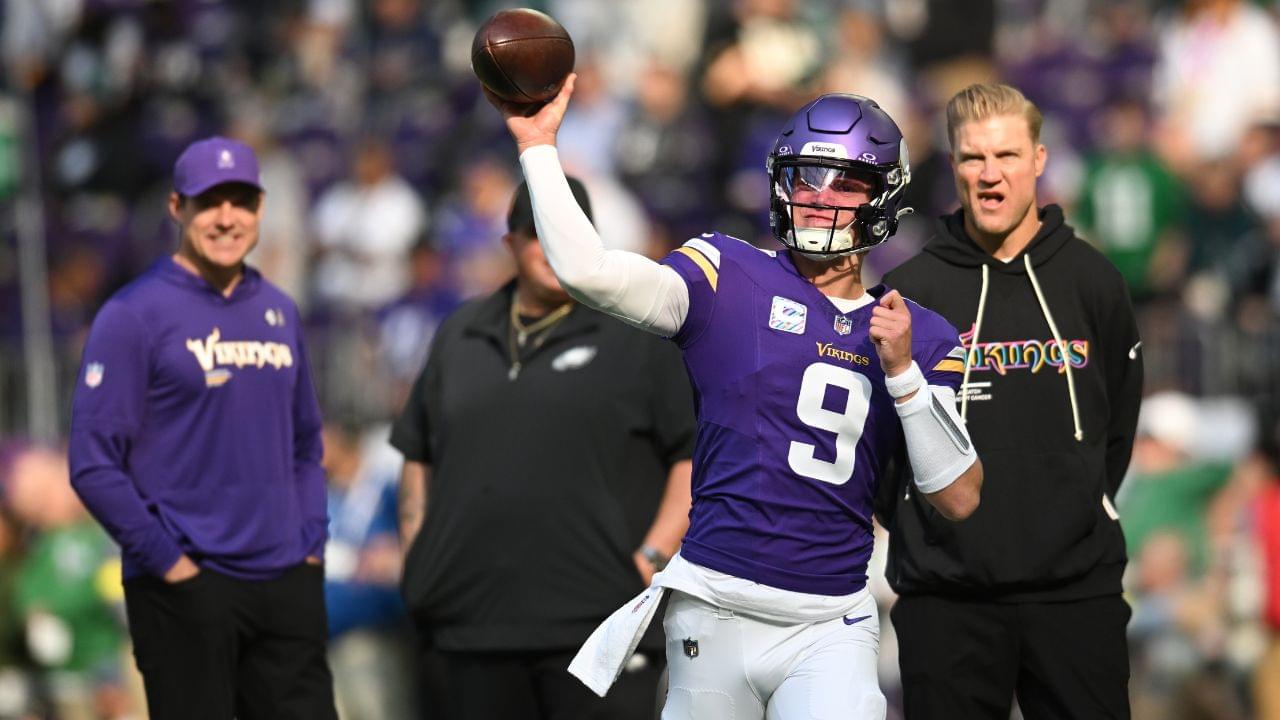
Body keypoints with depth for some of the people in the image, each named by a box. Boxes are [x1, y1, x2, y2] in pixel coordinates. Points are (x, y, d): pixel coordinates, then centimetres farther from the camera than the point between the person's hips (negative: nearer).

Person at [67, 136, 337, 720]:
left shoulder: (279, 312, 13)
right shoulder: (134, 315, -6)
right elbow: (94, 464, -10)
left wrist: (311, 539, 8)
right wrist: (167, 560, -13)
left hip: (288, 584, 6)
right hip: (186, 588, -6)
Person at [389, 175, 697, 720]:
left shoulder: (637, 336, 2)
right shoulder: (459, 337, 17)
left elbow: (697, 455, -1)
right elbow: (419, 457, 22)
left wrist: (653, 558, -10)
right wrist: (416, 558, 11)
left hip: (596, 621, -5)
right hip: (474, 626, 5)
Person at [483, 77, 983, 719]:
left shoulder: (921, 338, 9)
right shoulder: (730, 278, 3)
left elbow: (959, 498, 2)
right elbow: (587, 271, -11)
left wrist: (903, 371, -7)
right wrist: (537, 145, -12)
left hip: (829, 632, 1)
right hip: (714, 614, -1)